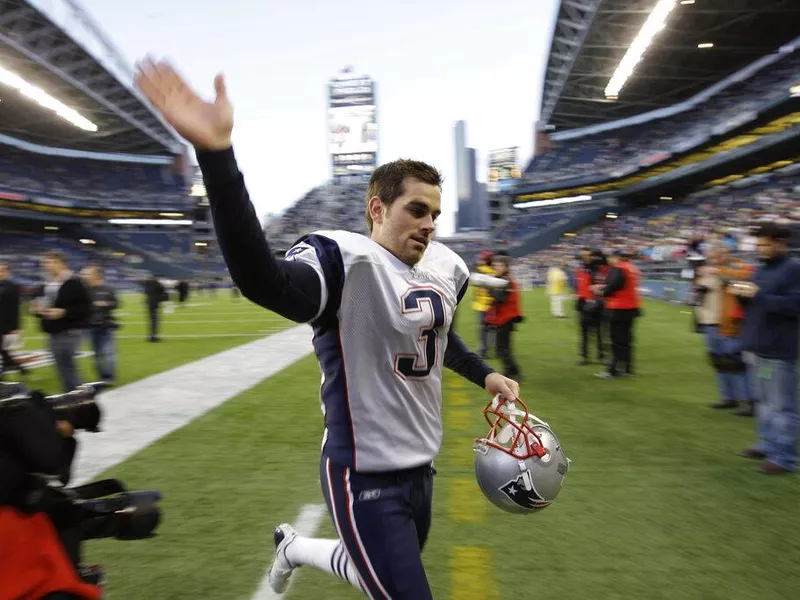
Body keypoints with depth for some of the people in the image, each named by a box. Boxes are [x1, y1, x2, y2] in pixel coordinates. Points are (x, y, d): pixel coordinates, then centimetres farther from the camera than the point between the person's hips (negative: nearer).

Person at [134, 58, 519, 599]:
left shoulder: (447, 267, 4)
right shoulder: (345, 261, -21)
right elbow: (262, 279, -43)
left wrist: (484, 375, 19)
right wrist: (216, 152, -53)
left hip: (421, 466, 8)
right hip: (366, 478, -8)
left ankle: (296, 548, 51)